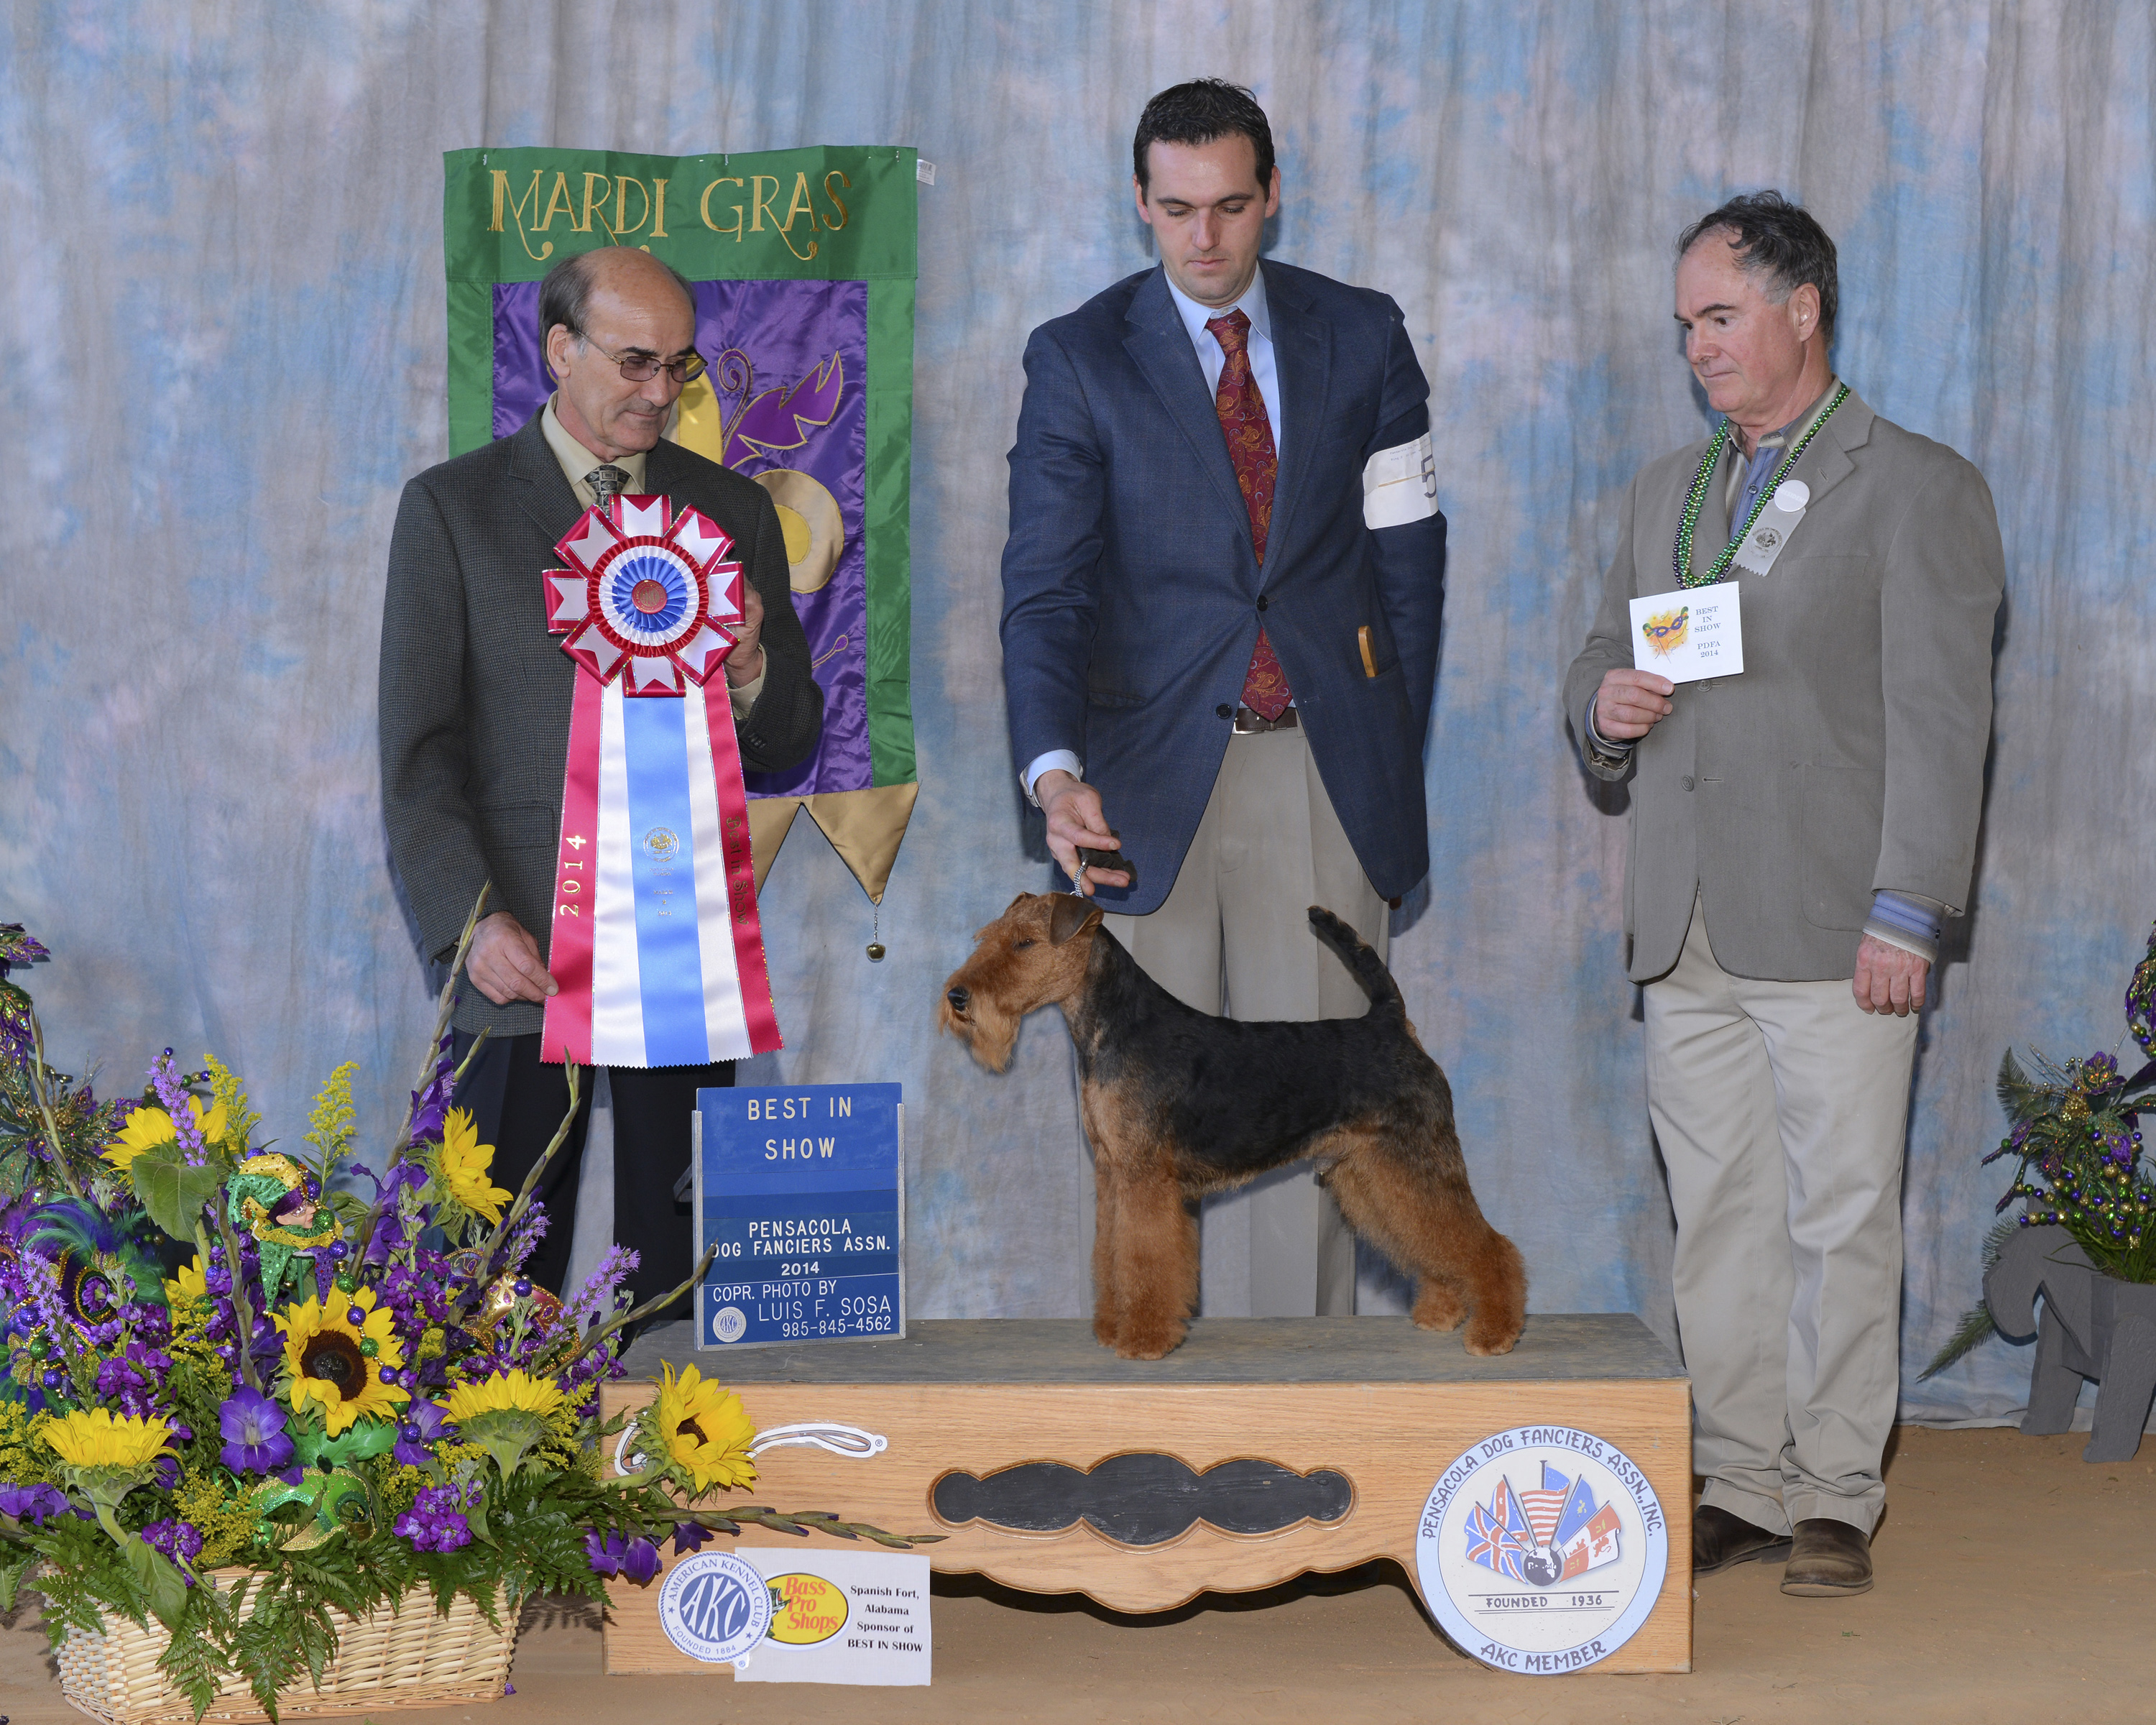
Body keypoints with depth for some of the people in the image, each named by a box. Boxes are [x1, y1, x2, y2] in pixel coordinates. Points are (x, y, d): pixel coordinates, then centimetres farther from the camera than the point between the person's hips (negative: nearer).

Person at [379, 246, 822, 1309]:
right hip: (522, 951, -2)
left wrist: (748, 670, -8)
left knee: (679, 1279, 2)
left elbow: (789, 742, 15)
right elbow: (417, 746, 0)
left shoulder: (733, 511, 13)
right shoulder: (453, 507, 5)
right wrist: (470, 920, -12)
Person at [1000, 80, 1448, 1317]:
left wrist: (1392, 769, 6)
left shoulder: (1361, 337, 7)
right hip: (1156, 772, -1)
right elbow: (1045, 587, -8)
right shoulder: (1080, 360, 0)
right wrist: (1055, 772, -23)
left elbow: (1406, 557, 11)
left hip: (1325, 768, 1)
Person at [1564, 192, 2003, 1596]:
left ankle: (1838, 1496, 6)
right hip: (1687, 935, 6)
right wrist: (1607, 701, 2)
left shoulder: (1919, 489, -1)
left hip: (1832, 933, -6)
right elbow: (1605, 657, 27)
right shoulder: (1667, 493, 19)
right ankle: (1744, 1485, 15)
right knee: (1718, 1218, 7)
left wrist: (1906, 914, -14)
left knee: (1845, 1217, -3)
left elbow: (1940, 718, -7)